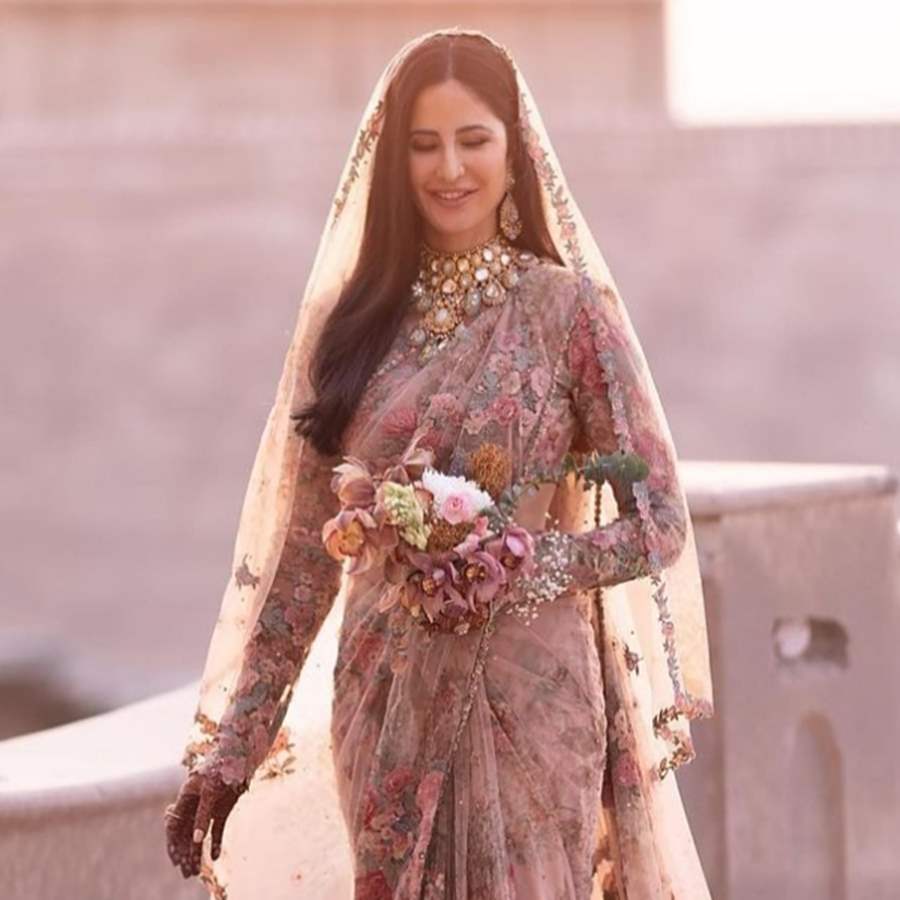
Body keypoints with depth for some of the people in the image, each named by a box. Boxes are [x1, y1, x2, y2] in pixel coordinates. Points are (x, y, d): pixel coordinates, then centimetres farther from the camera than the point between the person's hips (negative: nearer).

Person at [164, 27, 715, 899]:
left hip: (524, 700, -3)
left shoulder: (566, 309, -3)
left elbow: (658, 521, -2)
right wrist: (228, 748, 5)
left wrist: (519, 566, -19)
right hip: (384, 702, 3)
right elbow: (301, 549, 9)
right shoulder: (349, 318, 6)